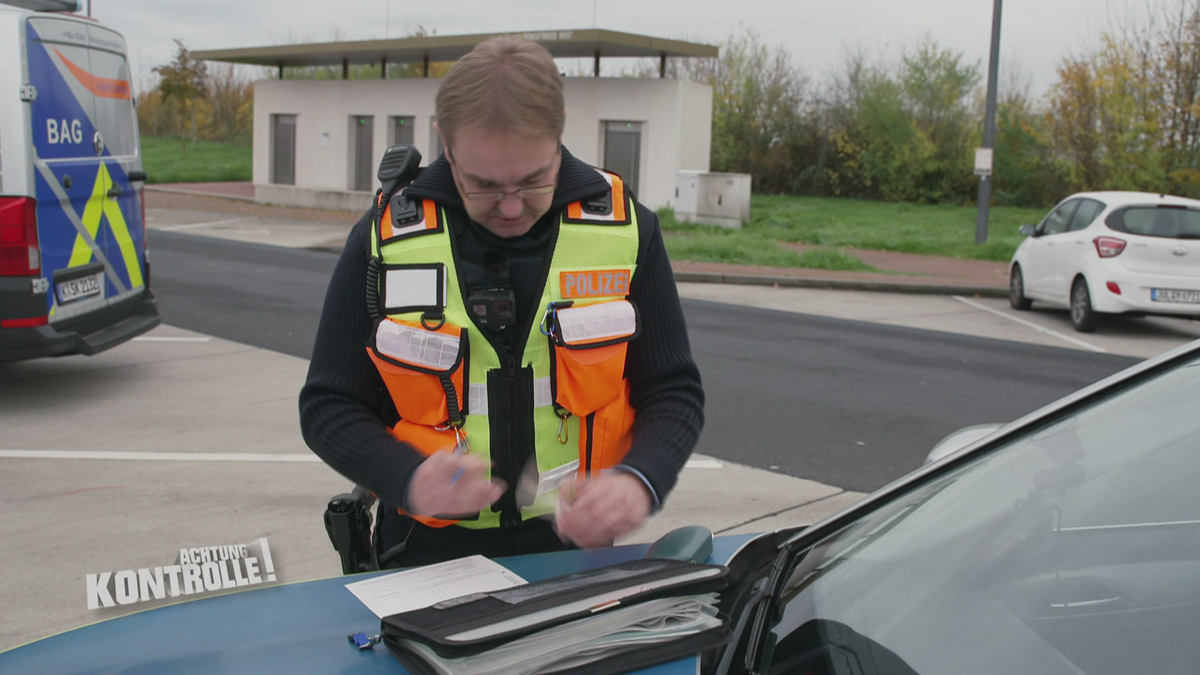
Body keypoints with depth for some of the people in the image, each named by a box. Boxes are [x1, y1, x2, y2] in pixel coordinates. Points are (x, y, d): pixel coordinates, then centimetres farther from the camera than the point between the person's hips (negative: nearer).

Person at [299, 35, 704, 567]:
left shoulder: (623, 230, -2)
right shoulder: (387, 238, -5)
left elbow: (675, 393, 4)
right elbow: (328, 407, 1)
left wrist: (638, 481, -18)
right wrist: (409, 477, -20)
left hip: (574, 547, 1)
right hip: (429, 550, 0)